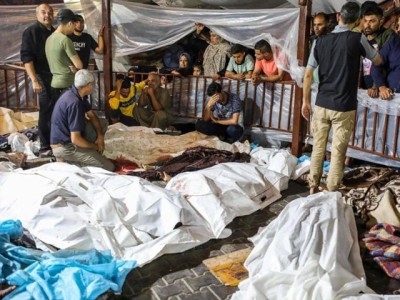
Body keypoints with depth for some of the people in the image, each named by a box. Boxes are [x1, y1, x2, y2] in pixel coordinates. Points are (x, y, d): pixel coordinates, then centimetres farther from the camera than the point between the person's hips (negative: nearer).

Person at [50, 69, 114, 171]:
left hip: (69, 137, 10)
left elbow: (92, 115, 15)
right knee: (109, 167, -13)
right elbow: (75, 139, -29)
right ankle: (66, 160, -7)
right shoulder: (74, 102, -27)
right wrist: (95, 147, -11)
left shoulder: (77, 95, 1)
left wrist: (100, 136, 0)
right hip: (64, 147, -10)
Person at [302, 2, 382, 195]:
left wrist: (305, 102, 8)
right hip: (344, 107, -3)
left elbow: (308, 74, 0)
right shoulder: (358, 39, -6)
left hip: (321, 104, 3)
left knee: (318, 147, 13)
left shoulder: (320, 41, 2)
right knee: (338, 151, 5)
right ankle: (332, 192, 12)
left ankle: (313, 186, 21)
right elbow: (378, 61, 10)